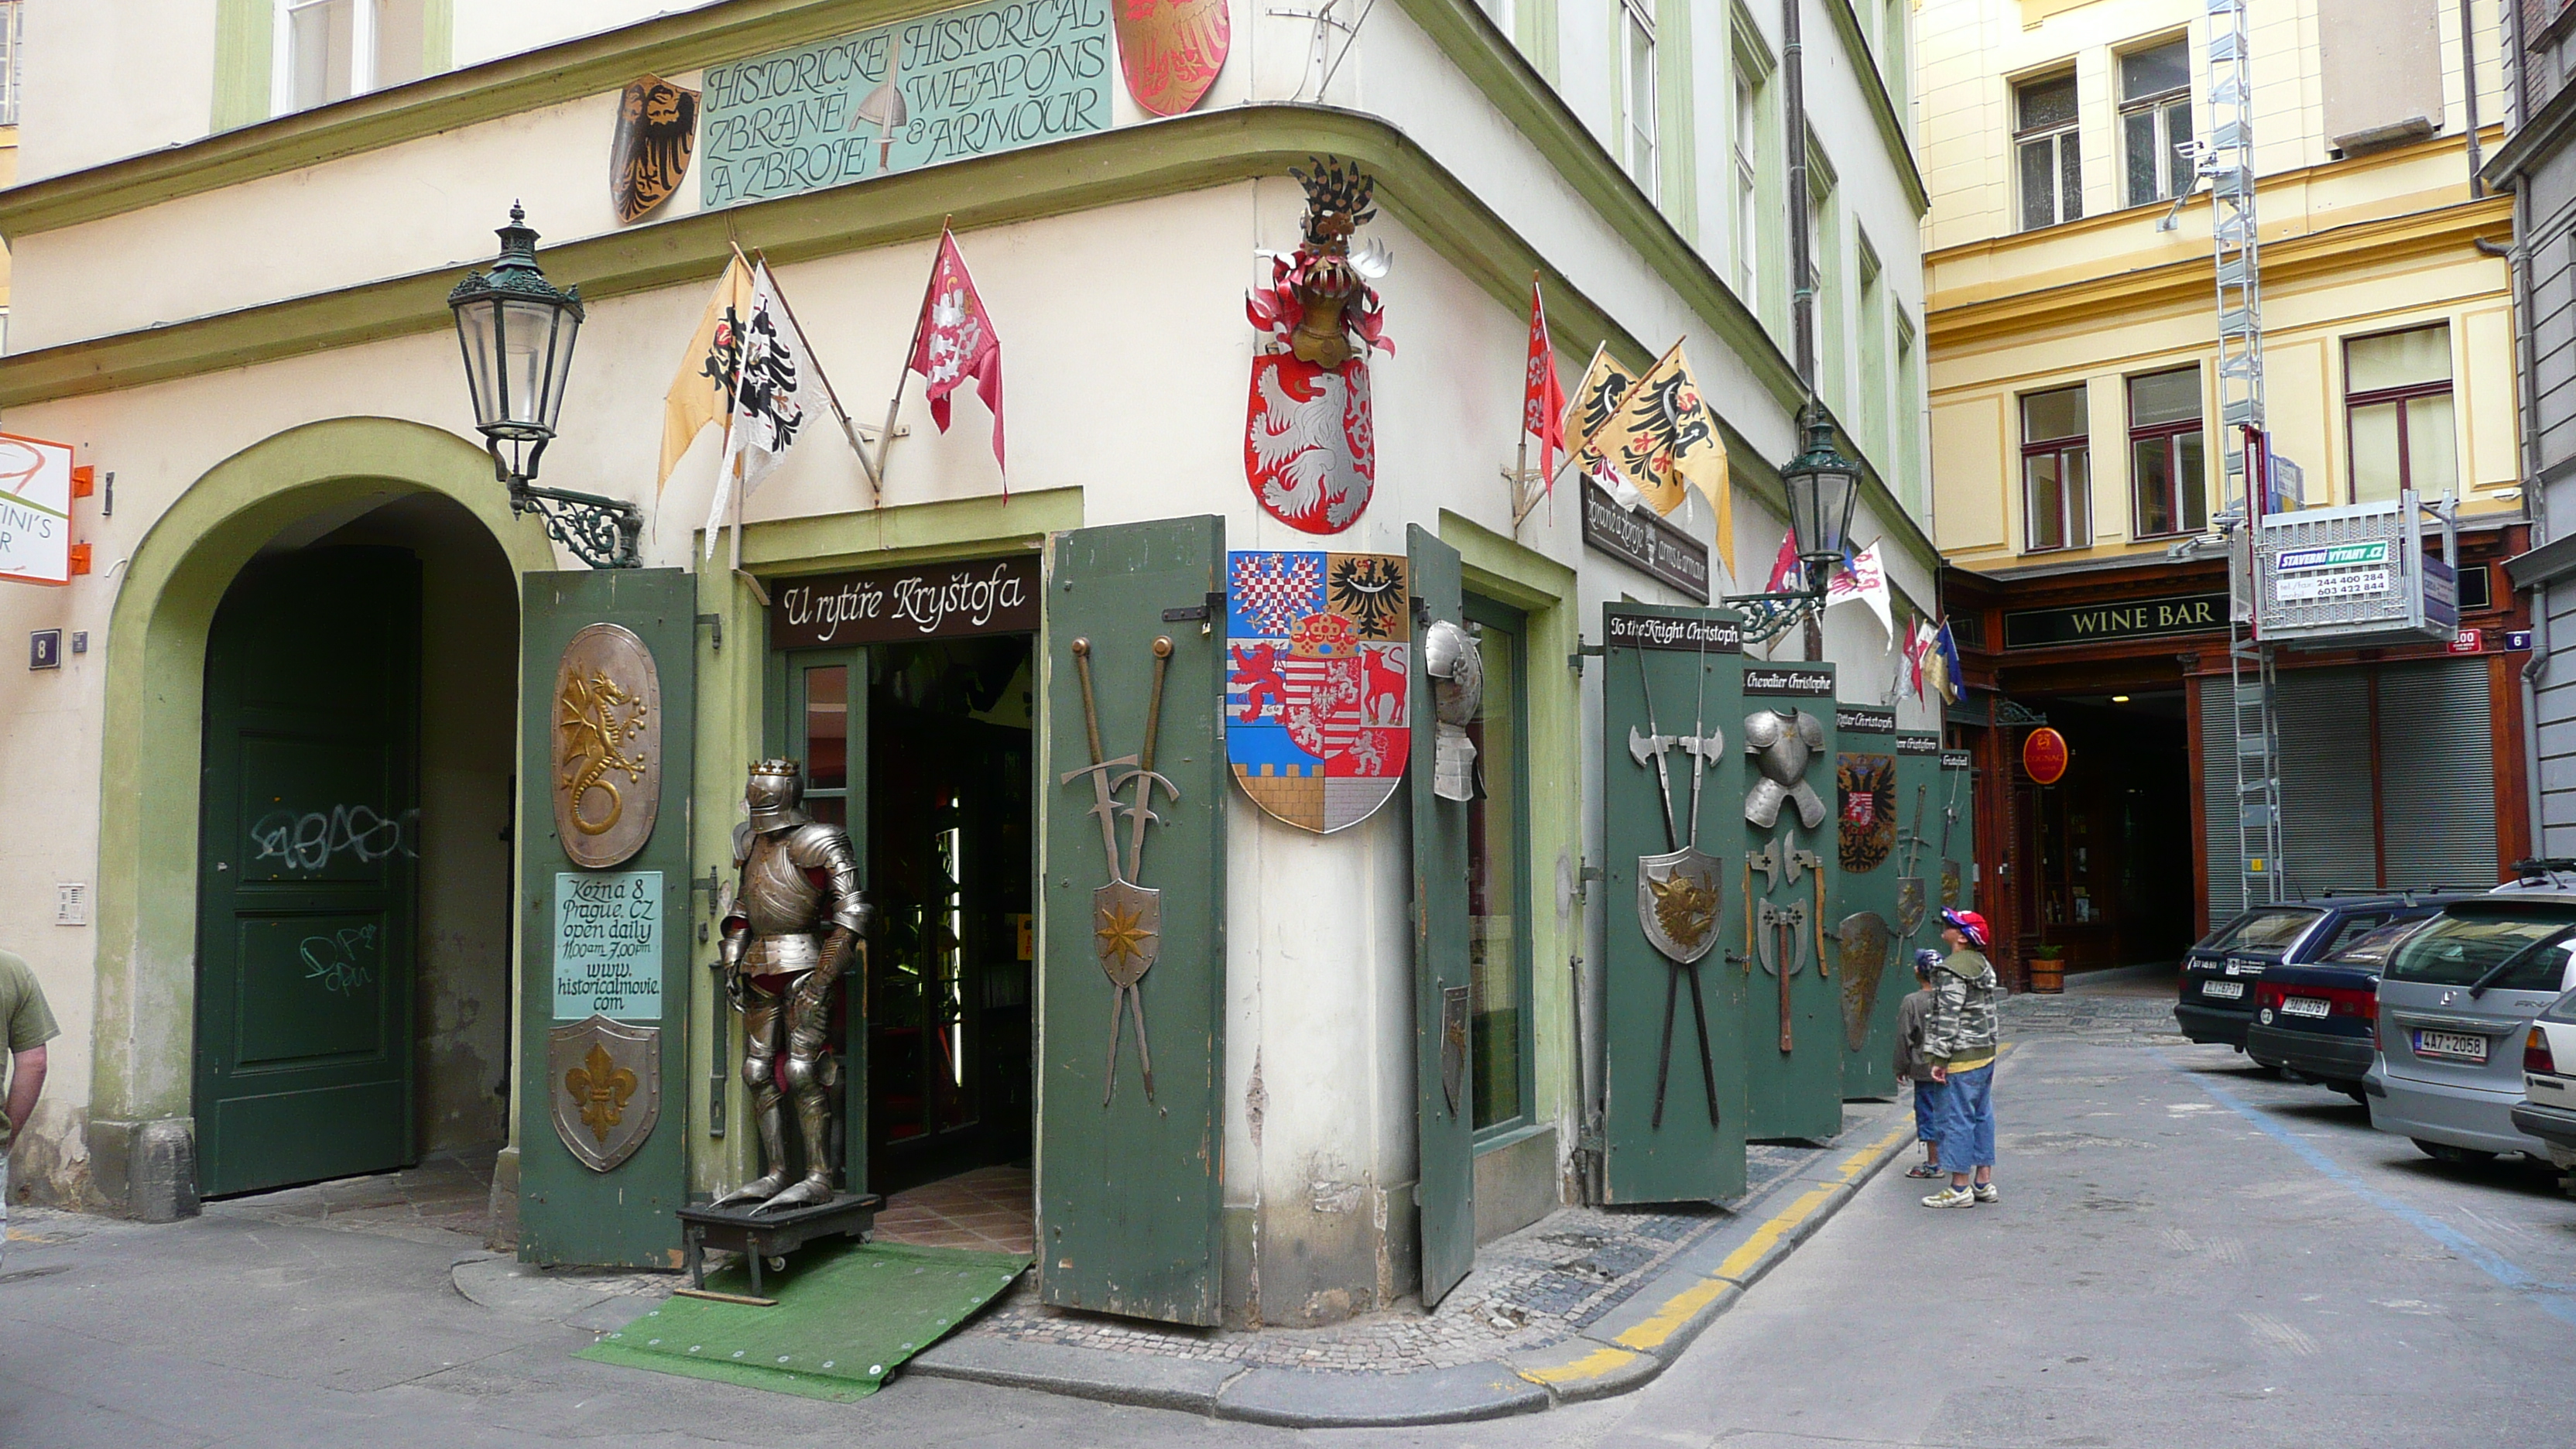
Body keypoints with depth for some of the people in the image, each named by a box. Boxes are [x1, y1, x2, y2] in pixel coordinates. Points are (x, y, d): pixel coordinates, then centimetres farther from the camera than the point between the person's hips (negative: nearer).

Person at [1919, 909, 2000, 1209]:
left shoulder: (1952, 972, -18)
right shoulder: (1983, 965, 12)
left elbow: (1948, 1018, -20)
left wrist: (1939, 1058, -18)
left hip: (1962, 1058, -10)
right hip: (1986, 1052, 10)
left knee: (1957, 1119, -4)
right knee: (1982, 1116, 14)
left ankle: (1959, 1189, 1)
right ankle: (1984, 1182, 20)